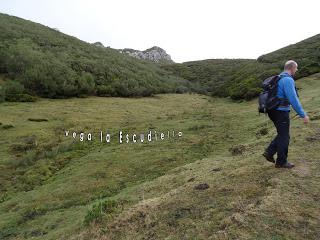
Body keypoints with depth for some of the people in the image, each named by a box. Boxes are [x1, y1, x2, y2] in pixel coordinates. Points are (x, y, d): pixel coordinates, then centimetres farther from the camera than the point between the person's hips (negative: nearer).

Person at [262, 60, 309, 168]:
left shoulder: (278, 78, 15)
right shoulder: (288, 80, -15)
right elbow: (293, 99, -22)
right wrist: (303, 115, -18)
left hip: (273, 111, 9)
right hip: (281, 112, -9)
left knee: (282, 135, 20)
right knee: (284, 137, 5)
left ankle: (269, 152, 15)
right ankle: (281, 162, 17)